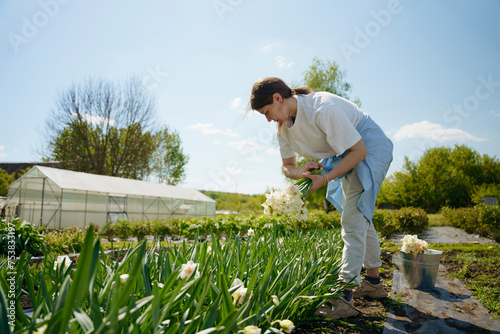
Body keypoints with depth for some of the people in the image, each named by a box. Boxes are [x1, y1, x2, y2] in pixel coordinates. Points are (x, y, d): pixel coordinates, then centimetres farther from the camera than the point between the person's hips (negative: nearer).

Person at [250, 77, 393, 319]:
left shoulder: (323, 109, -32)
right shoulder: (284, 126, -7)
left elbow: (359, 150, -27)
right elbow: (287, 166, 1)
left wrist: (325, 178, -30)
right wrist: (302, 172, -22)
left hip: (369, 148, -9)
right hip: (348, 154, 9)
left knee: (353, 220, -16)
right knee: (360, 217, 16)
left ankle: (344, 297, -12)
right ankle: (373, 282, 32)